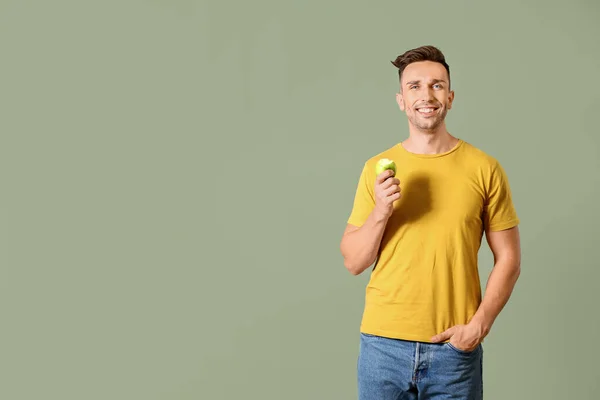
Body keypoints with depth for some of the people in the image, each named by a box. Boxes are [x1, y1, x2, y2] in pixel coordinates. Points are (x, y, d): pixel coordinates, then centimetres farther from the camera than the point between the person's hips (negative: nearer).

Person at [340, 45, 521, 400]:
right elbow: (353, 262, 3)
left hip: (455, 346, -1)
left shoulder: (484, 168, -1)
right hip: (383, 343, 1)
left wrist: (479, 324, -8)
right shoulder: (377, 168, 3)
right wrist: (380, 211, -13)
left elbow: (508, 258, 2)